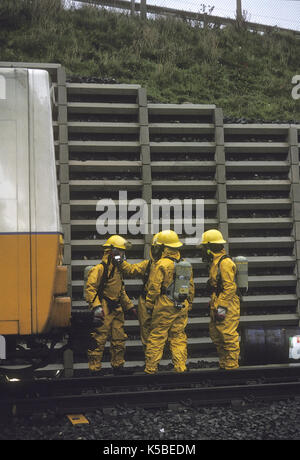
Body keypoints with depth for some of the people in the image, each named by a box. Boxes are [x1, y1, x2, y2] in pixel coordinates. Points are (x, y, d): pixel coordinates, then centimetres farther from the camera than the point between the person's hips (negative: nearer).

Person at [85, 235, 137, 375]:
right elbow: (90, 289, -17)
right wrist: (96, 307, -26)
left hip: (117, 310, 9)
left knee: (119, 339, 12)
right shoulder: (99, 269, -11)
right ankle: (94, 369, 0)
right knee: (99, 340, -6)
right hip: (104, 311, -9)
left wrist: (130, 306, 25)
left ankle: (118, 366, 24)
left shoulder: (117, 270, 18)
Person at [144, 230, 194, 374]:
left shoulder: (161, 265, -12)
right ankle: (180, 368, 7)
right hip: (182, 308, 5)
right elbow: (191, 286, 14)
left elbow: (154, 288, -11)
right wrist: (188, 304, 23)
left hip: (164, 308, -5)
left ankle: (150, 369, 5)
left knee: (156, 338, 1)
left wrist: (149, 305, 0)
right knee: (179, 337, 11)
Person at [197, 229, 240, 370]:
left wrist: (222, 307, -21)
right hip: (218, 306, 11)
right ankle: (223, 365, 23)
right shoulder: (215, 262, 17)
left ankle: (231, 367, -2)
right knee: (216, 336, 15)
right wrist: (213, 305, 23)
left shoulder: (225, 263, -15)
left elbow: (230, 287, -20)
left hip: (227, 308, -11)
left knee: (229, 337, -7)